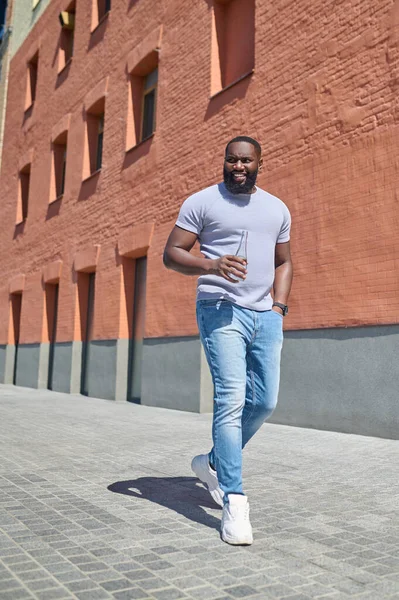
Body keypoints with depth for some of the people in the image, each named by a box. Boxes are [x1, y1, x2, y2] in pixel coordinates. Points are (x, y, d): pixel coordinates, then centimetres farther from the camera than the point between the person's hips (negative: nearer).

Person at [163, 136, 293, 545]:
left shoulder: (277, 209, 16)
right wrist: (212, 265, -21)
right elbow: (171, 253, -3)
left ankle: (214, 463, 30)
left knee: (264, 402, 6)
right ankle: (233, 502, -6)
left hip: (265, 315, 6)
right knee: (231, 399, -14)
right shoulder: (201, 202, 2)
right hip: (221, 310, -5)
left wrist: (279, 306, 8)